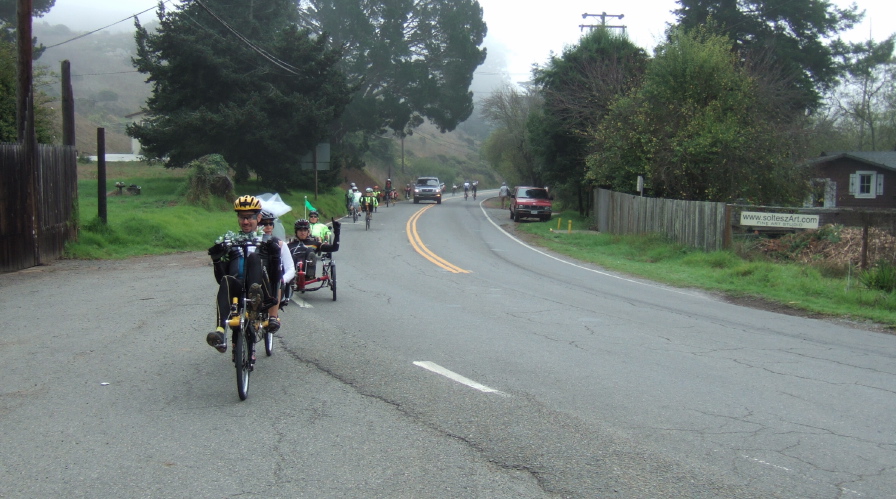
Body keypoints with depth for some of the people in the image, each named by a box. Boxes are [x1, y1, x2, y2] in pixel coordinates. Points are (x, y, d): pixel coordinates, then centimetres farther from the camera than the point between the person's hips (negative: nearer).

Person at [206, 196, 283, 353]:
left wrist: (275, 254, -10)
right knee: (226, 281, -34)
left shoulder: (267, 241, 17)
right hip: (237, 288, 1)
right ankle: (220, 332, -50)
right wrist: (216, 259, -4)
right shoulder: (228, 240, 22)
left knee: (254, 257, -26)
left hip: (262, 287, -1)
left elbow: (275, 278, 5)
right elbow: (220, 278, 13)